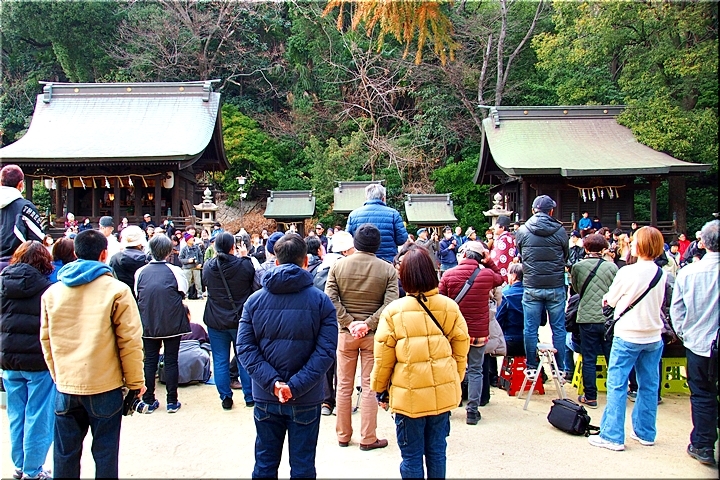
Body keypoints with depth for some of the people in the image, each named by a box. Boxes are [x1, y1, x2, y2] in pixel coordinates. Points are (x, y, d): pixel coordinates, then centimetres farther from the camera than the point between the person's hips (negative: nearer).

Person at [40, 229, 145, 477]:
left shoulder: (52, 292, 3)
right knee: (105, 453, 8)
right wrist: (135, 381, 0)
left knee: (65, 454, 16)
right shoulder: (116, 290, -10)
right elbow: (130, 341, -10)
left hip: (65, 386, 4)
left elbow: (46, 339, 10)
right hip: (105, 387, -4)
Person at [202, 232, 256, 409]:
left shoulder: (208, 267, -7)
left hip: (216, 321, 1)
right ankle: (250, 396, 19)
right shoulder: (245, 265, -15)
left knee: (220, 361, 11)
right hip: (241, 320, -1)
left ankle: (225, 398, 17)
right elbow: (255, 284, 1)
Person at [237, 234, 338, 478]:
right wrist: (296, 386, -17)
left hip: (265, 397, 2)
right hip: (306, 400, -2)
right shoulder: (320, 300, -9)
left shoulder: (254, 300, -3)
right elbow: (326, 351, -16)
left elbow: (245, 347, -9)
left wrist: (272, 383, -13)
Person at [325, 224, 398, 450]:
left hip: (346, 332, 2)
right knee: (370, 387, 7)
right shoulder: (388, 270, -8)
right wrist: (368, 324, -14)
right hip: (374, 334, -1)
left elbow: (330, 298, -10)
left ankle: (343, 435, 24)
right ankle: (368, 438, 15)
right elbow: (390, 304, -16)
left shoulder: (338, 265, -4)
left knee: (344, 386, 13)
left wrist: (349, 323, -9)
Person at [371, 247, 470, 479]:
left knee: (411, 456, 9)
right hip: (443, 393, 3)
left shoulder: (393, 311, -11)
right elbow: (461, 351, 4)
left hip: (409, 396, -3)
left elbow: (383, 357, -5)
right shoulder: (450, 307, -3)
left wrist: (380, 389, 8)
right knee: (437, 451, 16)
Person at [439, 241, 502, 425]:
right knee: (475, 371, 8)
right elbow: (500, 278, 19)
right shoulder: (488, 274, -6)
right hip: (478, 332, 0)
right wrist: (490, 262, 12)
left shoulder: (448, 275, -8)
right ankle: (472, 411, 9)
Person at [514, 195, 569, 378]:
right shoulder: (560, 231, -4)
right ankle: (560, 368, 16)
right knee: (558, 328, 10)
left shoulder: (522, 231, -3)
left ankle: (531, 367, 14)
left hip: (531, 287, 0)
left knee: (530, 329, 8)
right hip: (556, 286, 0)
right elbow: (566, 256, 9)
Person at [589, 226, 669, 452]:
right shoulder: (662, 274, 0)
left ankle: (612, 436, 3)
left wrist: (607, 299, 17)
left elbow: (610, 300, -3)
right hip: (653, 336, 6)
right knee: (649, 386, 14)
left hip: (628, 336, -5)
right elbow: (660, 303, 14)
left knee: (617, 385, 0)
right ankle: (645, 432, 25)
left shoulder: (627, 272, -16)